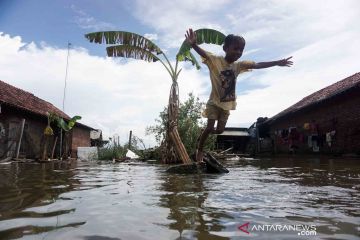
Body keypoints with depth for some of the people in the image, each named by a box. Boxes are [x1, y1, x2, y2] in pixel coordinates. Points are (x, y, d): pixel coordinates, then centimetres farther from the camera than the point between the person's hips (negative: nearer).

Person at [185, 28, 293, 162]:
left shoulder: (239, 65, 2)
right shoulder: (215, 60, -13)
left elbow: (258, 65, 7)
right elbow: (203, 53, -31)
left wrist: (277, 63, 7)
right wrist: (193, 45, -52)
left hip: (227, 104, 5)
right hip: (214, 102, -5)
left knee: (219, 130, 6)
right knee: (210, 127, -10)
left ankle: (201, 137, 35)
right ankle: (199, 149, 12)